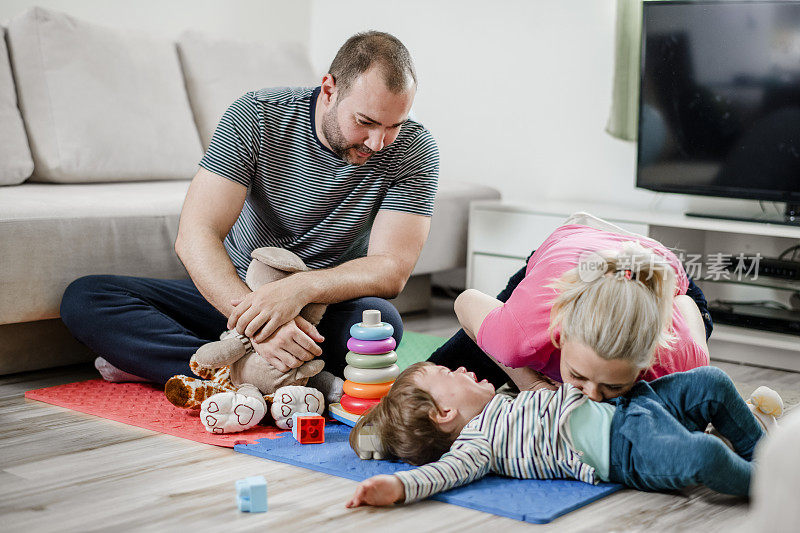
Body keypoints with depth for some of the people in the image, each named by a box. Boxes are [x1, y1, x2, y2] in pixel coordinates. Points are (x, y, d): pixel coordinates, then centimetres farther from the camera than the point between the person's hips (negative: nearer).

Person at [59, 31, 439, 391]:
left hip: (328, 310, -1)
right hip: (235, 295, 1)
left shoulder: (413, 149, -14)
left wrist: (301, 288, -39)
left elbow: (391, 270, -19)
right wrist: (256, 322, -39)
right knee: (83, 299, -15)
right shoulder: (257, 117, -15)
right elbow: (194, 237, -22)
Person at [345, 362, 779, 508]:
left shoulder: (499, 406, 20)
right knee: (703, 457, -31)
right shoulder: (476, 442, -10)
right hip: (624, 446, -10)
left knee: (712, 384, 4)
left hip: (625, 404, 10)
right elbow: (448, 469, -27)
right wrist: (398, 486, -43)